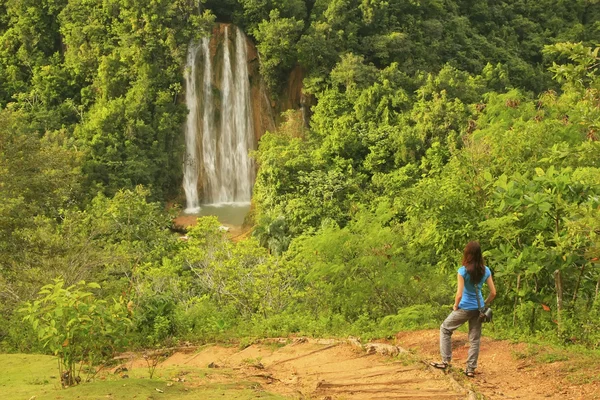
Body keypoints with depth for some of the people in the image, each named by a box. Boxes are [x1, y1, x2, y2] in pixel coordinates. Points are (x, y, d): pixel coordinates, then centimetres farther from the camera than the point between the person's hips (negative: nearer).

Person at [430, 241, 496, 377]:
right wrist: (484, 304, 14)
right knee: (474, 339, 12)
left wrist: (455, 306, -3)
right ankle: (471, 369, 16)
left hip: (465, 308, -4)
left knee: (445, 329, 16)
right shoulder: (485, 270, -2)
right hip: (478, 309, 4)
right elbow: (493, 292, 0)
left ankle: (445, 361, 14)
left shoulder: (463, 271, -17)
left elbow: (459, 294, -20)